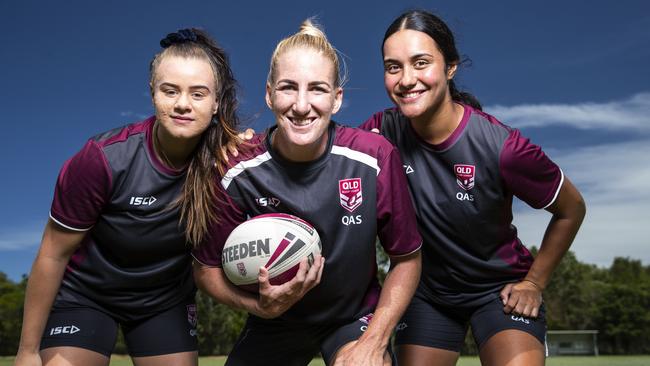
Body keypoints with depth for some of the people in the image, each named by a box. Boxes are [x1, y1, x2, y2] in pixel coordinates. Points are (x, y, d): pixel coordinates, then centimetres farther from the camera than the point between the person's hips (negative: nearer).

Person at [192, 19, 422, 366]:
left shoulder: (376, 158, -20)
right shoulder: (238, 171, -19)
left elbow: (407, 259, -8)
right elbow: (207, 268, -6)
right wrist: (261, 305, -23)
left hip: (356, 316, -1)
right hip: (274, 324, 2)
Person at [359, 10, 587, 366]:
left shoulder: (502, 147, -25)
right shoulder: (382, 131, -18)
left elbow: (571, 209, -8)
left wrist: (534, 283, -3)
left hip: (500, 289, -2)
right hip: (426, 290, 3)